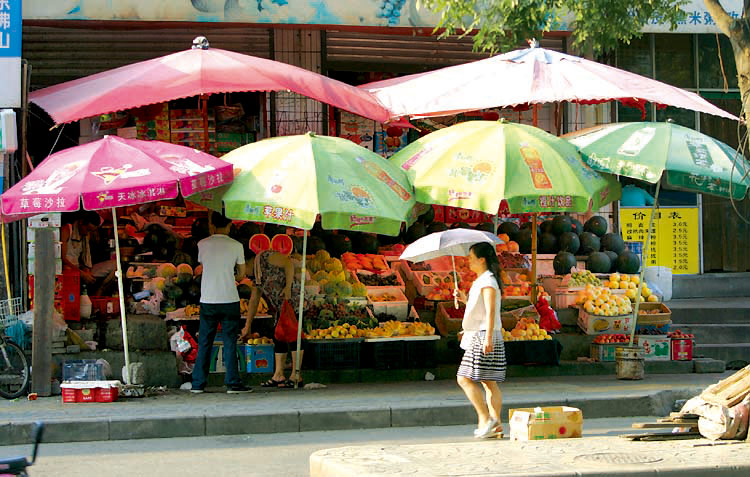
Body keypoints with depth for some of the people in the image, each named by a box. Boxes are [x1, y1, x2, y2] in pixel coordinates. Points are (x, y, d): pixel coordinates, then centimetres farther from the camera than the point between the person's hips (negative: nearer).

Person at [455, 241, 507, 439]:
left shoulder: (488, 281, -13)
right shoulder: (481, 280, 18)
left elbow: (490, 311, -21)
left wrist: (488, 337, -26)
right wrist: (465, 299, 15)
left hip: (483, 335, -10)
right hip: (478, 336, 10)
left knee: (465, 378, -11)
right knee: (489, 382, 8)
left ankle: (486, 419, -13)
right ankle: (495, 425, 8)